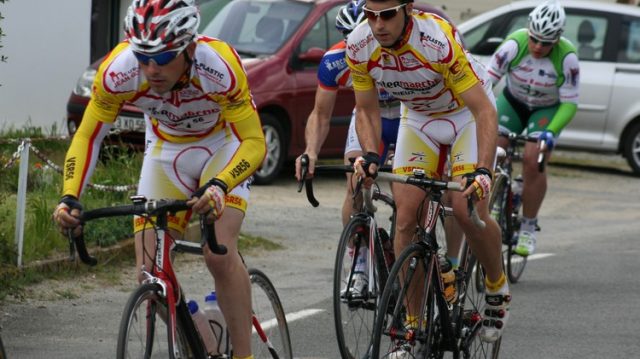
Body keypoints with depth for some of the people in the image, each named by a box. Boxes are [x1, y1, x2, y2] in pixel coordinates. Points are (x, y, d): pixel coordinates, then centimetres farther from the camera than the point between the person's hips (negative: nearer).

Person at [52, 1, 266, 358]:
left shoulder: (220, 67, -37)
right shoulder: (117, 71, -30)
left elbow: (254, 142, -34)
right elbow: (88, 136, -18)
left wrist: (219, 186, -52)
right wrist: (70, 198, -33)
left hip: (223, 146, -3)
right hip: (166, 152, 3)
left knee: (220, 254, -24)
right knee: (150, 272, -7)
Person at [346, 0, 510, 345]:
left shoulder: (439, 40, -37)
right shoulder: (359, 47, -23)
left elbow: (484, 110, -35)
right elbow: (367, 109, -7)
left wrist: (483, 171, -47)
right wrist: (370, 155, -26)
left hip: (468, 112, -4)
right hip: (417, 118, 4)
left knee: (468, 208, -20)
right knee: (406, 217, -9)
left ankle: (498, 291, 7)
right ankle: (413, 324, 0)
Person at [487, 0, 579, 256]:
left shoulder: (567, 57, -28)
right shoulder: (515, 44, -27)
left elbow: (569, 103, -22)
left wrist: (551, 132, -36)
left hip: (548, 109, -2)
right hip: (512, 101, 2)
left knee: (533, 161, -20)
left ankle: (528, 228, -4)